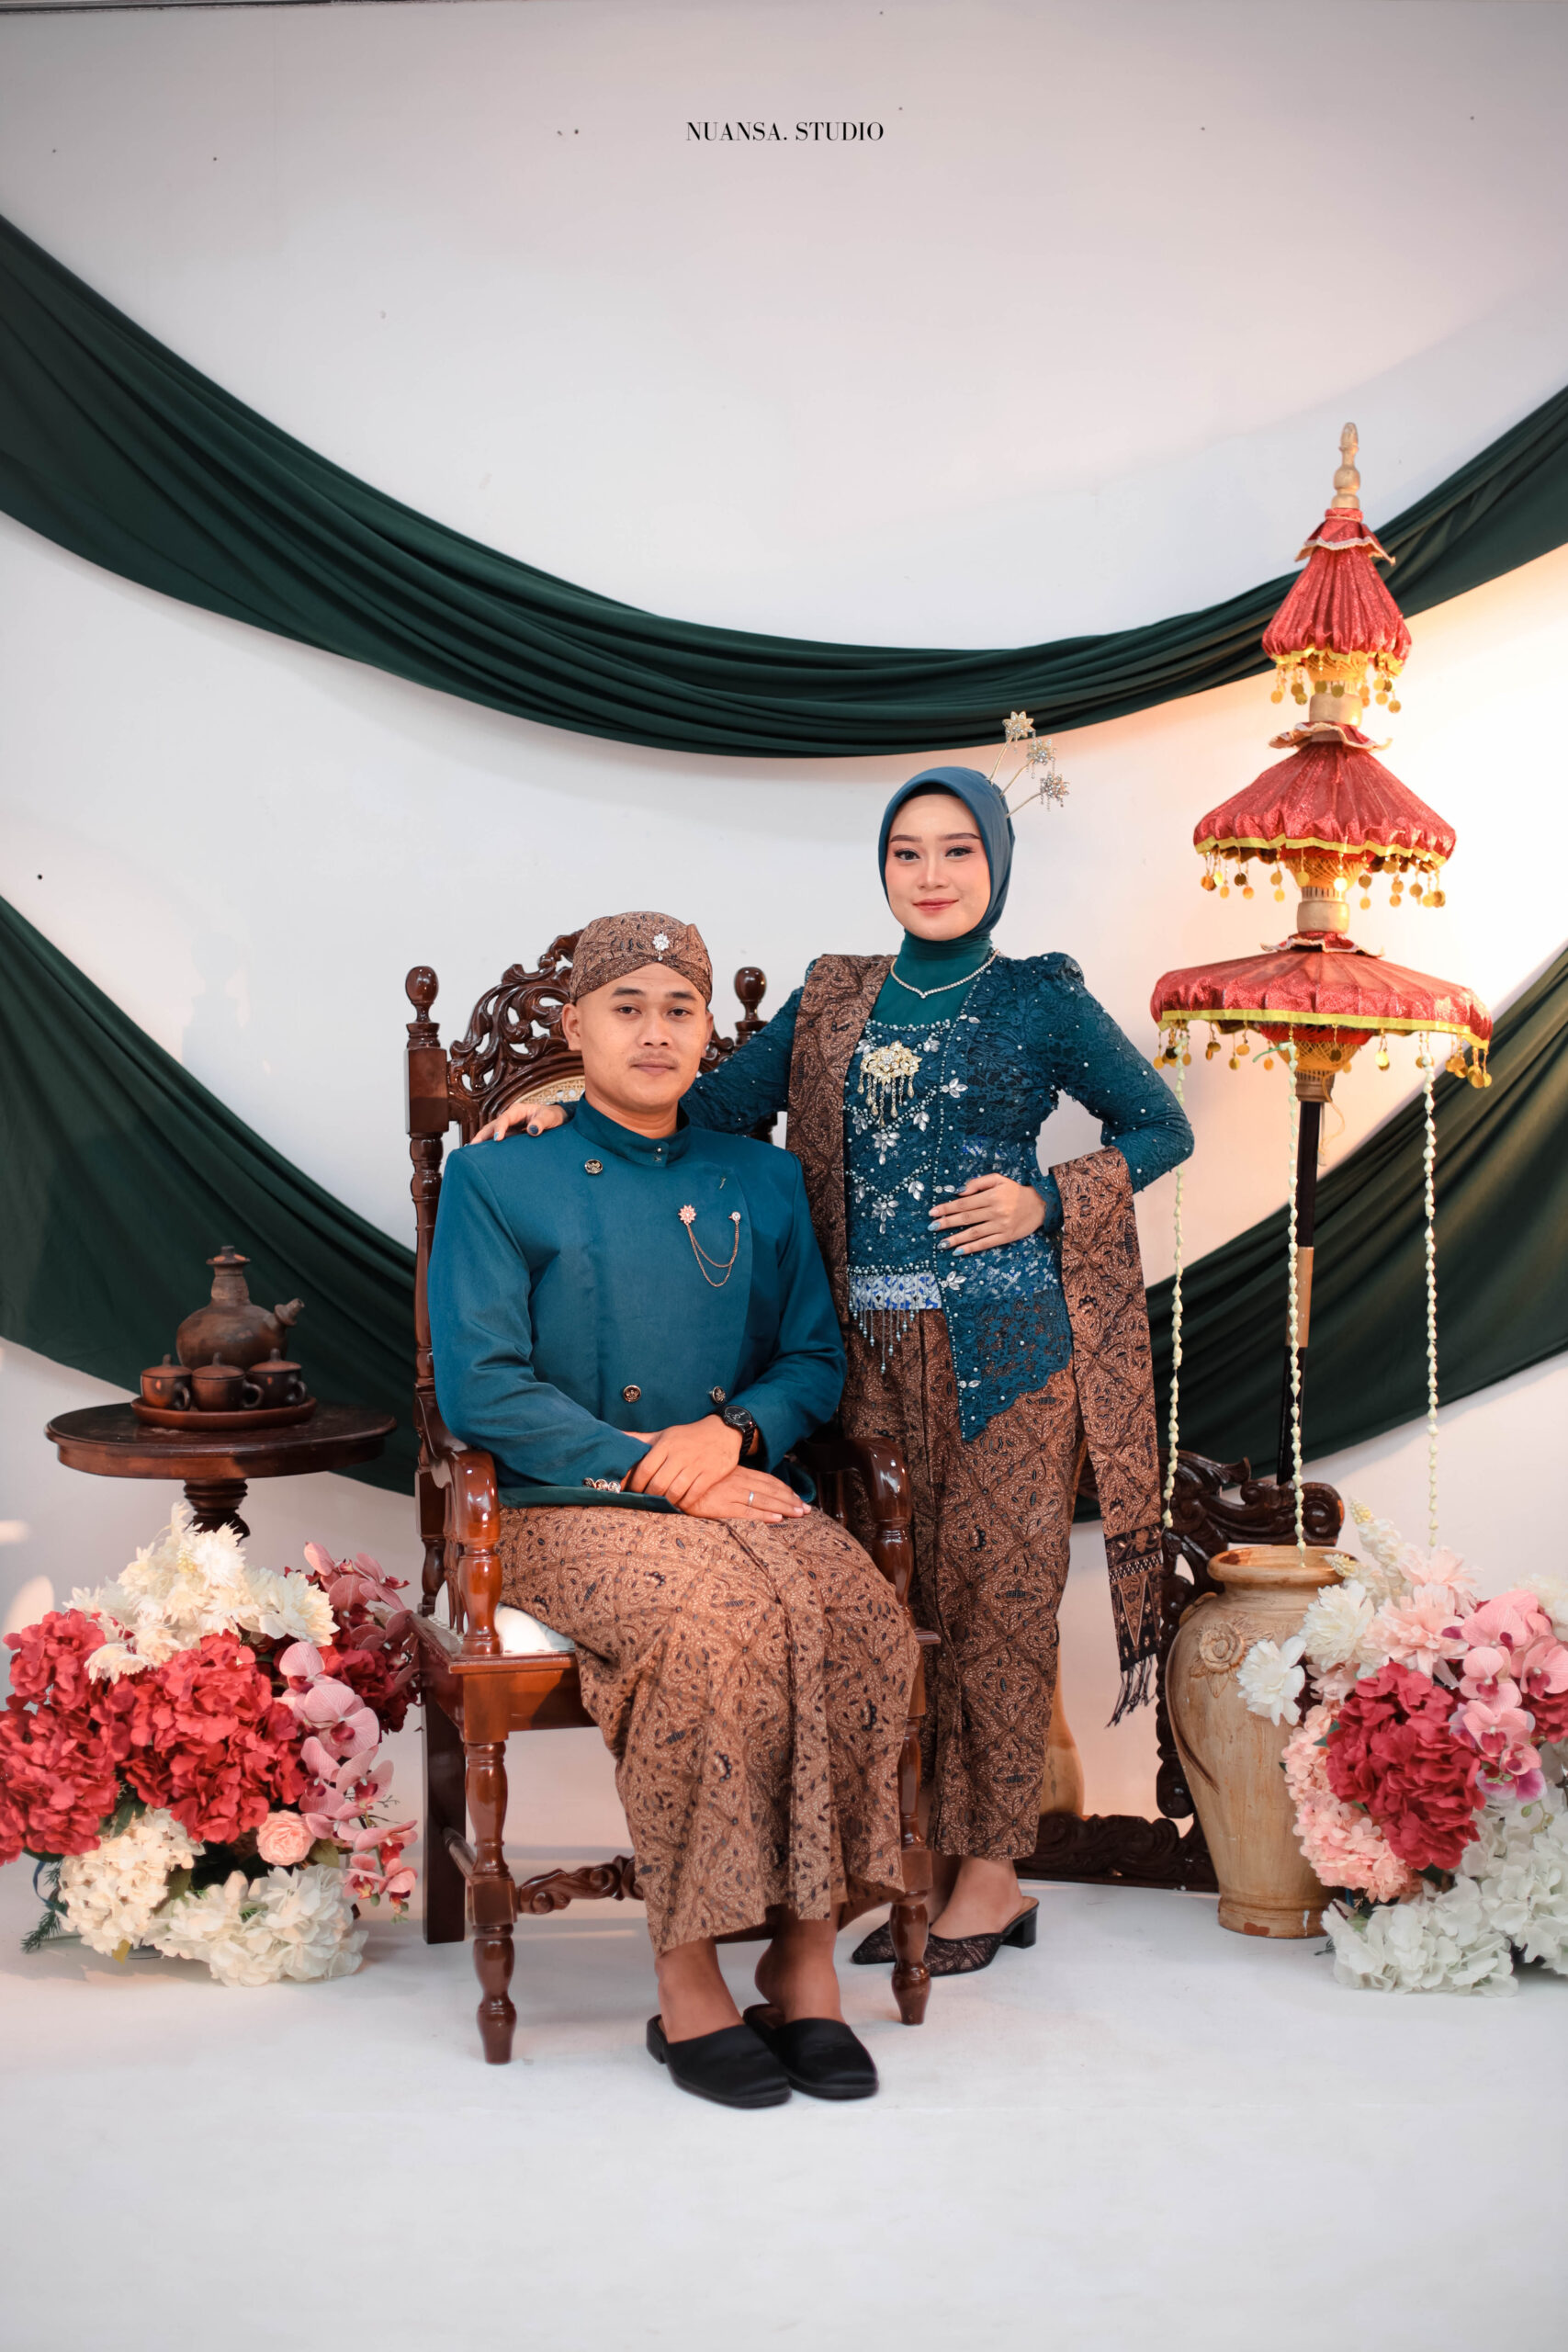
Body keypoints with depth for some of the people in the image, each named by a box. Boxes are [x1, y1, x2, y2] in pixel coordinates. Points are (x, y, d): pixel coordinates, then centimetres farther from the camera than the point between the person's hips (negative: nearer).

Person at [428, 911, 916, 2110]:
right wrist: (653, 1469, -13)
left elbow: (816, 1359, 16)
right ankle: (688, 1985, -23)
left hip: (744, 1489, 4)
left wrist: (733, 1432, -7)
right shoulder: (498, 1179, 6)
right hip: (568, 1511, -3)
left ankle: (806, 1958, -19)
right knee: (721, 1621, -35)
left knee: (865, 1624, -29)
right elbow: (481, 1387, -3)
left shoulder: (765, 1180, 18)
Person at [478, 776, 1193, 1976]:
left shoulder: (1040, 999, 1)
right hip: (876, 1348, 4)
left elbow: (1162, 1128, 6)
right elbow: (726, 1096, 11)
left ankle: (992, 1874, 12)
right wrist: (576, 1109, 0)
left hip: (1008, 1347, -4)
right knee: (902, 1599, 6)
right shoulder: (834, 999, 12)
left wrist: (1044, 1200, -7)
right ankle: (927, 1862, 17)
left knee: (996, 1594, 1)